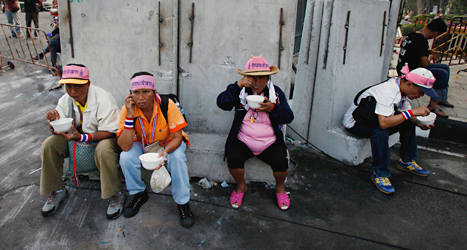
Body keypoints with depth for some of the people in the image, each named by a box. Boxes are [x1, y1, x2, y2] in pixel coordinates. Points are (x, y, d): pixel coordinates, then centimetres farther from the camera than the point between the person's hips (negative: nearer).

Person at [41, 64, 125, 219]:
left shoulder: (103, 99, -26)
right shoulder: (66, 100, -6)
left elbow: (109, 131, -26)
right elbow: (60, 130, -2)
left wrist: (81, 137, -39)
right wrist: (54, 122, -28)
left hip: (104, 136, -6)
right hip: (78, 134, 6)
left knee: (103, 149, -39)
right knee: (49, 145, -14)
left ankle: (115, 195, -19)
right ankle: (56, 191, 6)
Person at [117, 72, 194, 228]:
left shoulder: (167, 105, -27)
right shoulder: (127, 109, -21)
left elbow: (177, 137, -21)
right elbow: (125, 146, -28)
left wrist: (165, 152, -43)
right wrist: (130, 115, -36)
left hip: (169, 142, -2)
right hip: (143, 144, 2)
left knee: (177, 157, -32)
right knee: (126, 157, -25)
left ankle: (182, 202, -12)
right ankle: (139, 194, 3)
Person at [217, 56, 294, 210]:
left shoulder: (276, 93, 5)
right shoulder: (241, 91, 1)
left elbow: (288, 117, 0)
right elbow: (222, 103, -14)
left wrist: (272, 108, -18)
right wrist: (238, 85, -22)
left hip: (270, 142, 1)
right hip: (243, 141, 0)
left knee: (281, 162, -23)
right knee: (233, 158, -26)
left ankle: (280, 187, 13)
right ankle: (241, 186, 8)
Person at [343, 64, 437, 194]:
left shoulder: (402, 89, -3)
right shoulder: (387, 91, -32)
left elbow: (408, 115, 8)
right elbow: (383, 123, -42)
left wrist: (419, 123, -13)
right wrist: (412, 112, -36)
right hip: (355, 123, -9)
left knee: (408, 123, 5)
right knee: (380, 131, -36)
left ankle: (406, 161, 18)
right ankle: (380, 174, -23)